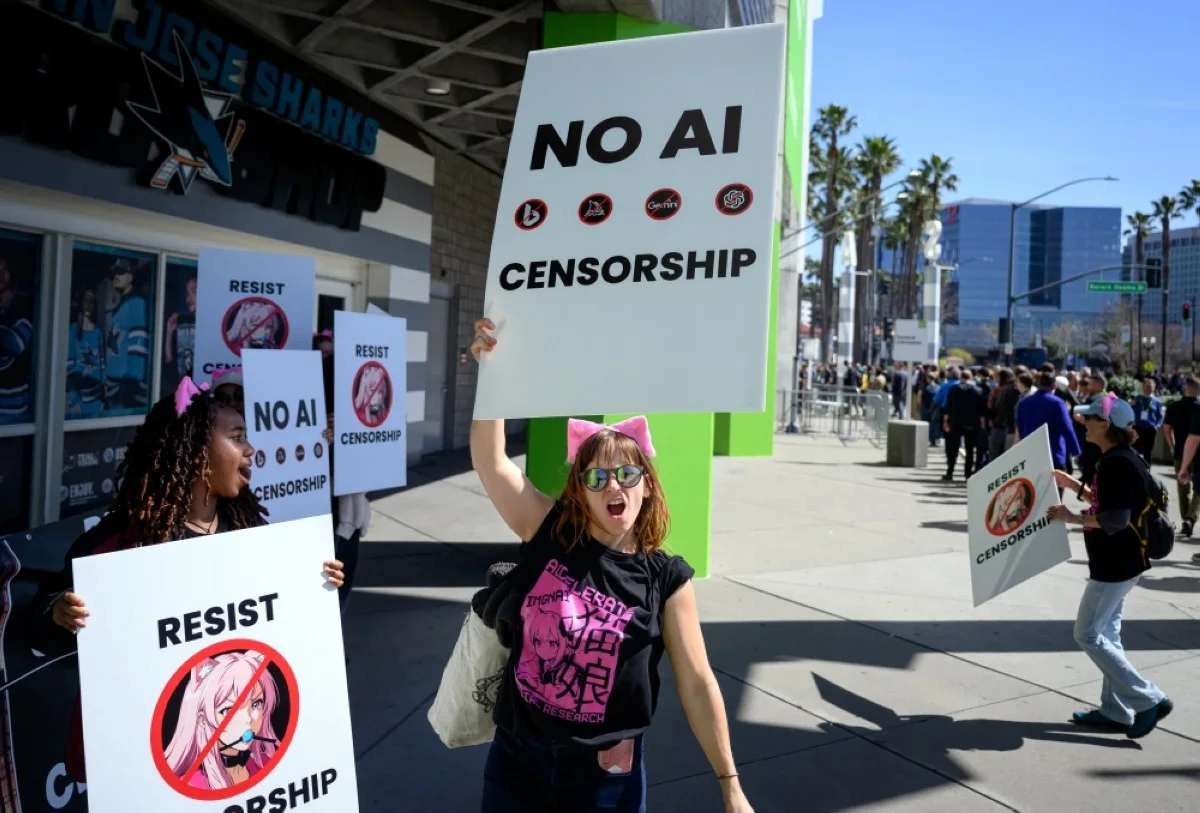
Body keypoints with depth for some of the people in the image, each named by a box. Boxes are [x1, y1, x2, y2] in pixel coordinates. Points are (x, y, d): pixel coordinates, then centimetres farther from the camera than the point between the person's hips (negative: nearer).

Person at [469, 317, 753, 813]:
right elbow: (489, 460, -15)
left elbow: (697, 684, -4)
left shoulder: (666, 579, -9)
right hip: (517, 757, 1)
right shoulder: (550, 534, -7)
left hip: (606, 771, -1)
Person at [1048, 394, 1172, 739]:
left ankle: (1149, 700, 4)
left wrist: (1072, 518, -22)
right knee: (1106, 633, 16)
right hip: (1120, 560, 10)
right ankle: (1115, 710, 23)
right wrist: (1074, 485, 14)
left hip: (1115, 563, -10)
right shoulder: (1121, 458, 9)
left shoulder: (1115, 463, -22)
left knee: (1088, 634, -2)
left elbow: (1116, 519, -29)